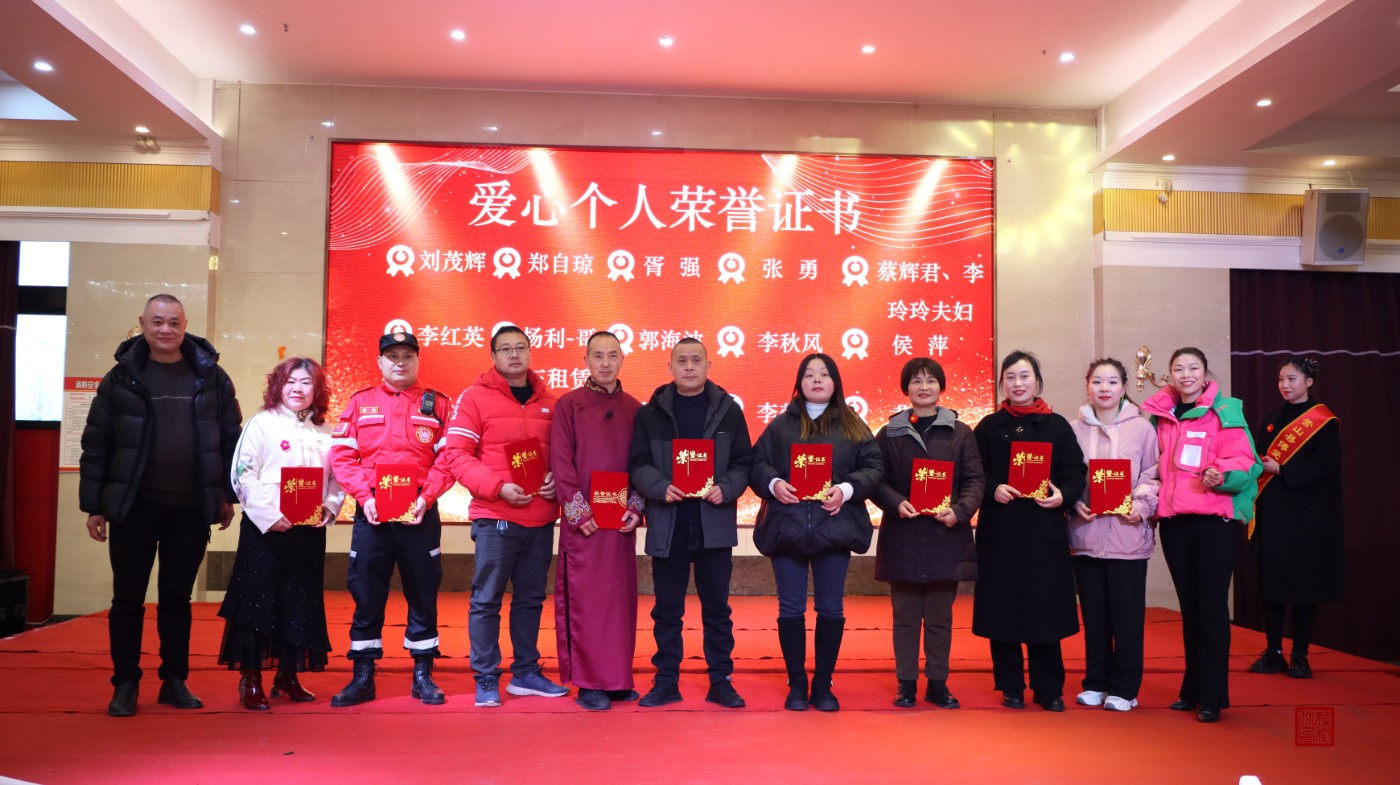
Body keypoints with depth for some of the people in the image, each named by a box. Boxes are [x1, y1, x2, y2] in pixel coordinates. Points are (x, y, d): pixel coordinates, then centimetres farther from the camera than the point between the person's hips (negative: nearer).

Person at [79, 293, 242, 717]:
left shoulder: (211, 377, 2)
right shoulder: (122, 378, 0)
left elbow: (232, 438, 7)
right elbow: (96, 444, 1)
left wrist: (227, 495, 5)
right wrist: (93, 505, -1)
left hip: (190, 508, 1)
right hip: (133, 505, 0)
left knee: (178, 598, 10)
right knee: (128, 598, 6)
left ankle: (175, 681, 20)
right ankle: (125, 684, 18)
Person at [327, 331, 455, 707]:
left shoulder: (436, 404, 5)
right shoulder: (359, 403, 7)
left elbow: (447, 458, -1)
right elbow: (341, 456, 1)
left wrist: (425, 497, -13)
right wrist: (365, 496, -11)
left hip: (420, 515, 0)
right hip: (371, 515, 1)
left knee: (423, 594, 6)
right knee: (366, 595, 6)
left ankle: (423, 676, 17)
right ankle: (362, 678, 17)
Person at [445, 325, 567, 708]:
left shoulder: (548, 402, 10)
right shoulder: (474, 397, -2)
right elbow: (457, 455, -8)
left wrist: (556, 478, -3)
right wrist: (498, 487, -17)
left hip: (541, 518, 5)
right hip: (495, 518, -4)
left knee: (531, 598, 13)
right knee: (487, 600, 1)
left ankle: (525, 672, 25)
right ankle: (486, 680, 12)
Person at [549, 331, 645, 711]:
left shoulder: (634, 408, 10)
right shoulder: (569, 405, 0)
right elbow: (561, 463, -5)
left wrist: (635, 507, -4)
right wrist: (579, 511, -12)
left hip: (622, 520, 4)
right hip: (583, 521, -3)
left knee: (621, 597, 8)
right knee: (585, 599, 0)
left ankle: (618, 678, 19)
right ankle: (588, 683, 9)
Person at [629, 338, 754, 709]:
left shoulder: (728, 410, 6)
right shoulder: (651, 412, 5)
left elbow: (743, 463, 4)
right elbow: (638, 464, 1)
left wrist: (726, 489, -14)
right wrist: (661, 487, -17)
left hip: (715, 523, 0)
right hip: (667, 524, 0)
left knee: (717, 607, 8)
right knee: (667, 608, 8)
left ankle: (721, 682, 19)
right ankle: (666, 682, 20)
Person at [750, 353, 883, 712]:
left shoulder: (853, 425, 10)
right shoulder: (780, 424, 10)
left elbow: (873, 465, 3)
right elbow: (757, 463, 6)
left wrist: (847, 488, -13)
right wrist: (773, 484, -13)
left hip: (834, 527, 0)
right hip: (787, 526, 0)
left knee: (830, 609, 6)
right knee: (791, 608, 4)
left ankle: (823, 685, 19)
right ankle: (796, 685, 16)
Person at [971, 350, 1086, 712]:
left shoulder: (1057, 426, 7)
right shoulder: (988, 427, 6)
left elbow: (1076, 472, 4)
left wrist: (1063, 496, -14)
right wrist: (993, 490, -15)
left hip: (1044, 531, 0)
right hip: (999, 530, 0)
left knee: (1045, 607, 3)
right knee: (1003, 608, 2)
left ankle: (1048, 689, 16)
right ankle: (1011, 687, 14)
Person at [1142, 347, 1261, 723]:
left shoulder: (1224, 412, -2)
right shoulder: (1161, 417, 12)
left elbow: (1243, 460, -9)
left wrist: (1222, 474, -28)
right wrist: (1152, 500, 5)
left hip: (1215, 519, -4)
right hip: (1173, 522, 5)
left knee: (1212, 608, -2)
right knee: (1189, 607, 12)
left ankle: (1213, 697, 6)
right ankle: (1192, 689, 21)